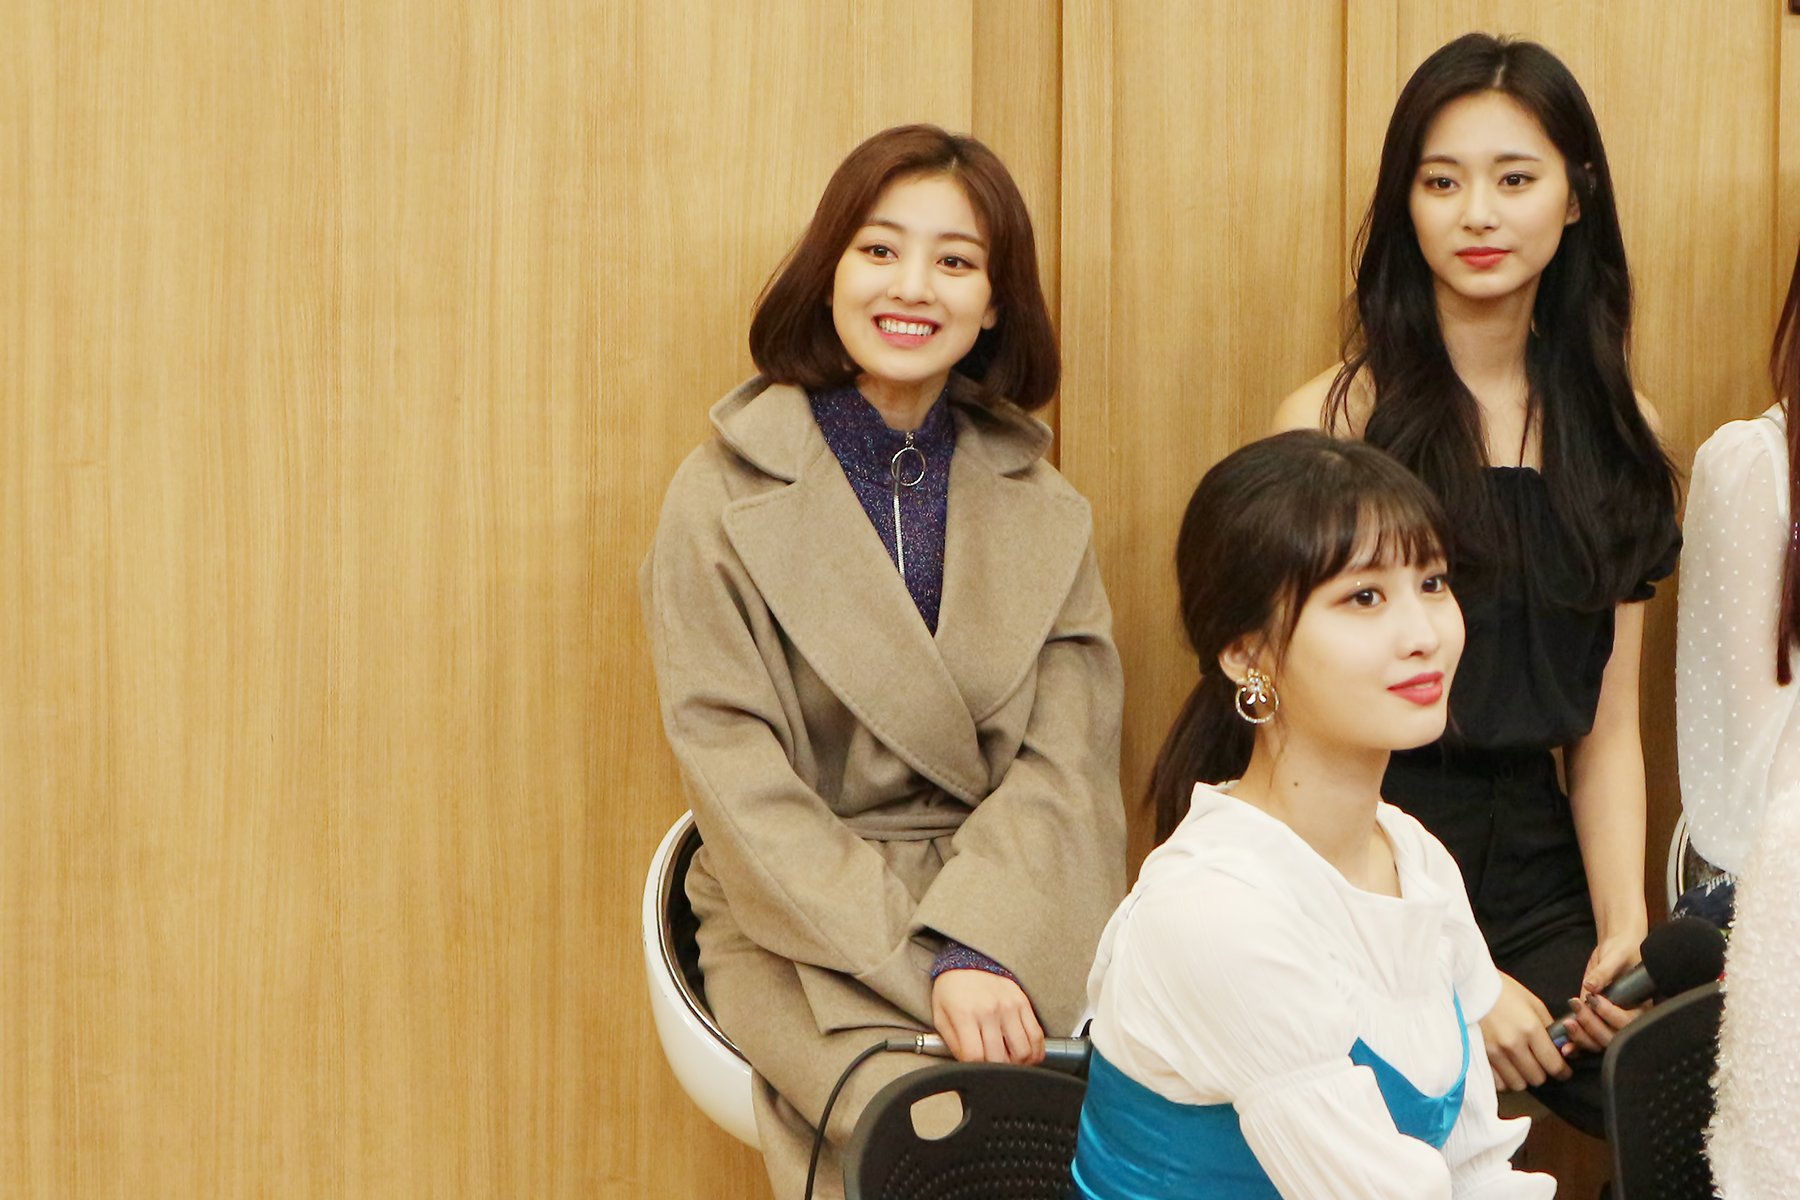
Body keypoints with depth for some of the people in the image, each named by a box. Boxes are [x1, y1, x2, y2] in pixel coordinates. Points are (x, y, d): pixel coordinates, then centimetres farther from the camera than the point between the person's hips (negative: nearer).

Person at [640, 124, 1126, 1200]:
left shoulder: (1047, 515, 11)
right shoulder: (723, 501, 0)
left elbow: (1066, 762, 1)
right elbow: (743, 787, -8)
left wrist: (975, 943, -18)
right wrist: (926, 968, -19)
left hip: (1019, 921, 3)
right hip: (807, 933, -3)